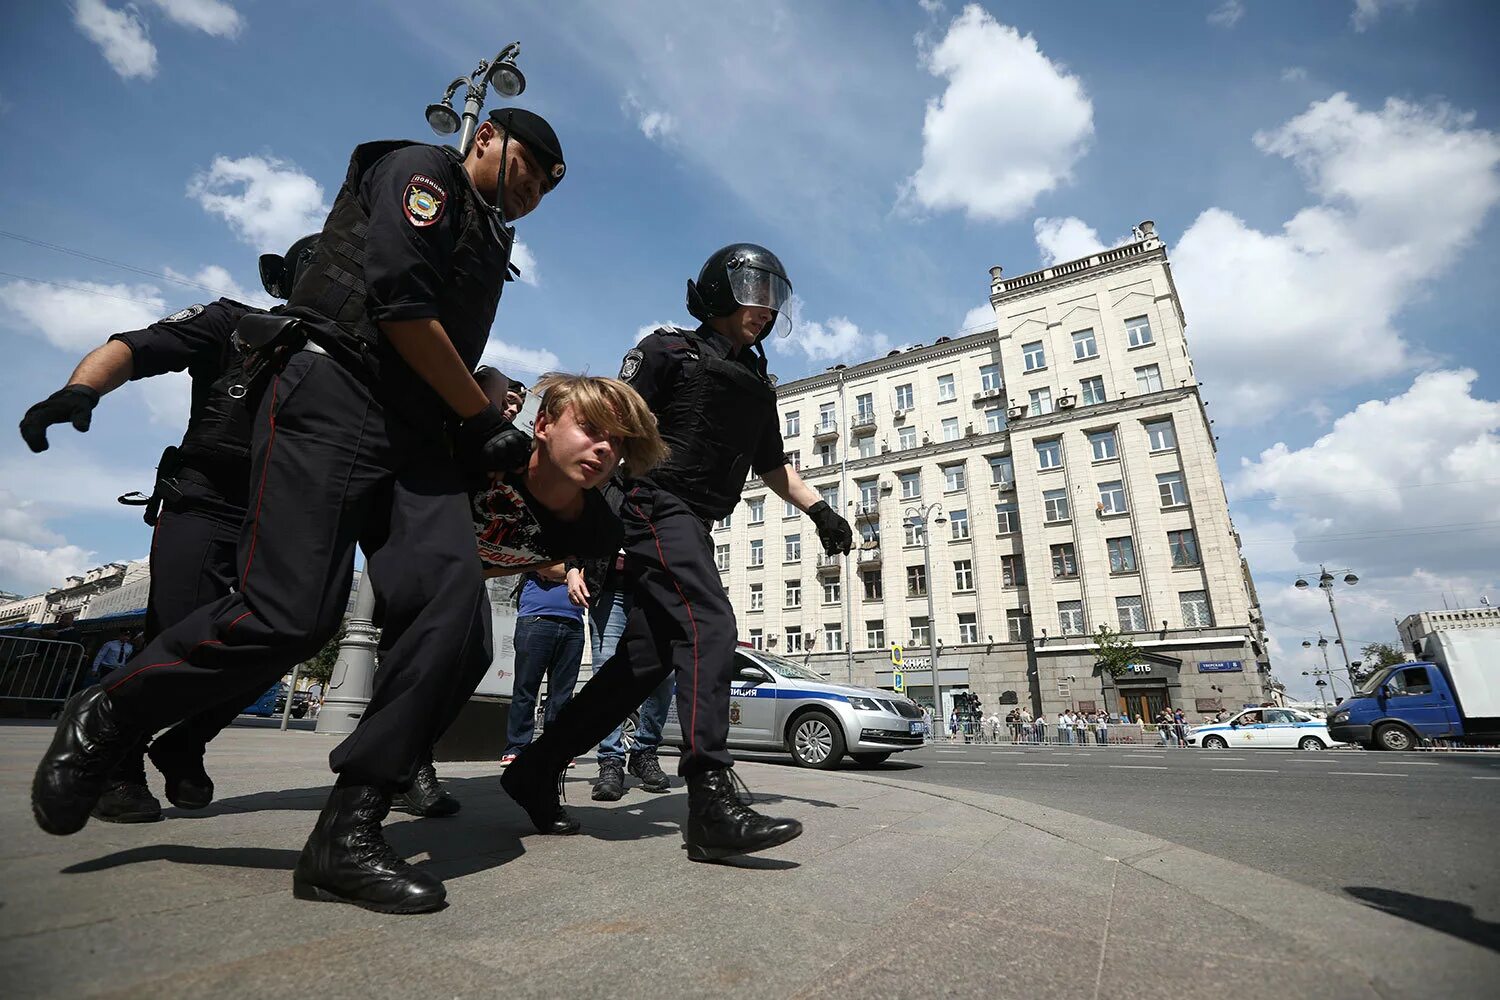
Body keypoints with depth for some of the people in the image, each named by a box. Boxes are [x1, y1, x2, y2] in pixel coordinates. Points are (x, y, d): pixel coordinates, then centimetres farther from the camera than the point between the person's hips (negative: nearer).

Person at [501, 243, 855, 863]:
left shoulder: (757, 383, 24)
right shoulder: (670, 350, 3)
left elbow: (773, 466, 28)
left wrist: (818, 509, 14)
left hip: (693, 525, 8)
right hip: (659, 506, -8)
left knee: (645, 658, 3)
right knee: (709, 627, -23)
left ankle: (537, 770, 16)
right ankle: (713, 805, -23)